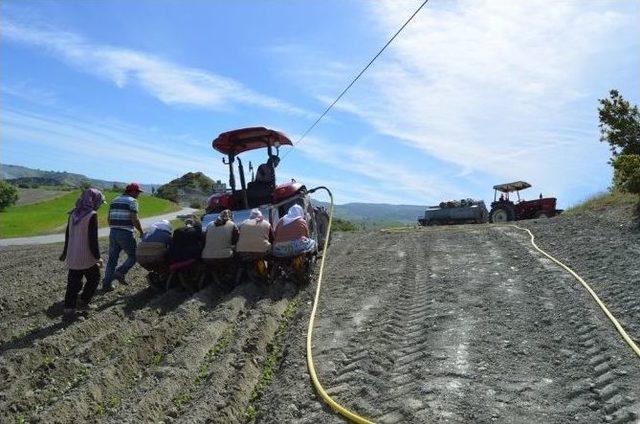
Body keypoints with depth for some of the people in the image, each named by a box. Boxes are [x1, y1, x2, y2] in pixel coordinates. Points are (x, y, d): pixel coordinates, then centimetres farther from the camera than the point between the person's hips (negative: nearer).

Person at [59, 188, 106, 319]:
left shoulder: (73, 214, 6)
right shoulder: (92, 215, -16)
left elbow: (67, 235, 15)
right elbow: (93, 239, -18)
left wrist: (65, 252, 26)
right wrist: (98, 257, -10)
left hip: (72, 257, 7)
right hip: (86, 257, -7)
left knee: (73, 282, 13)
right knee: (94, 278, 15)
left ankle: (69, 308, 14)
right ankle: (83, 301, 15)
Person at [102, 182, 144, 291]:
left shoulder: (114, 201, 16)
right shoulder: (132, 201, -7)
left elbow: (109, 220, 19)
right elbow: (135, 220, -15)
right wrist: (141, 232, -4)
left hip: (113, 233, 7)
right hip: (126, 234, -7)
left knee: (112, 259, 11)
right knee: (133, 256, 7)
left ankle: (106, 284, 10)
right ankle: (120, 273, -11)